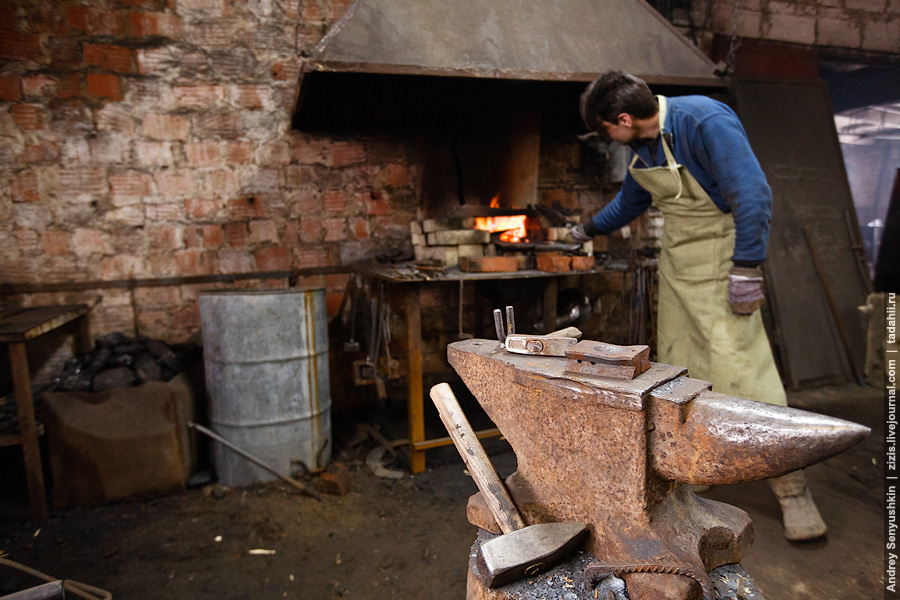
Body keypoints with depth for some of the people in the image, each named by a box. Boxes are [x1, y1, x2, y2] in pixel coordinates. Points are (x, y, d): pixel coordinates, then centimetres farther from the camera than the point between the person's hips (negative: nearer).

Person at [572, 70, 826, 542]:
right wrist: (591, 228, 36)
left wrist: (746, 270, -24)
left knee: (741, 366, -11)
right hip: (676, 260, 8)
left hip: (718, 255, -8)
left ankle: (791, 488, 3)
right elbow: (632, 198, 24)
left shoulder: (706, 122, -20)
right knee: (675, 364, 10)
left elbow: (753, 194, -23)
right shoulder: (643, 143, 6)